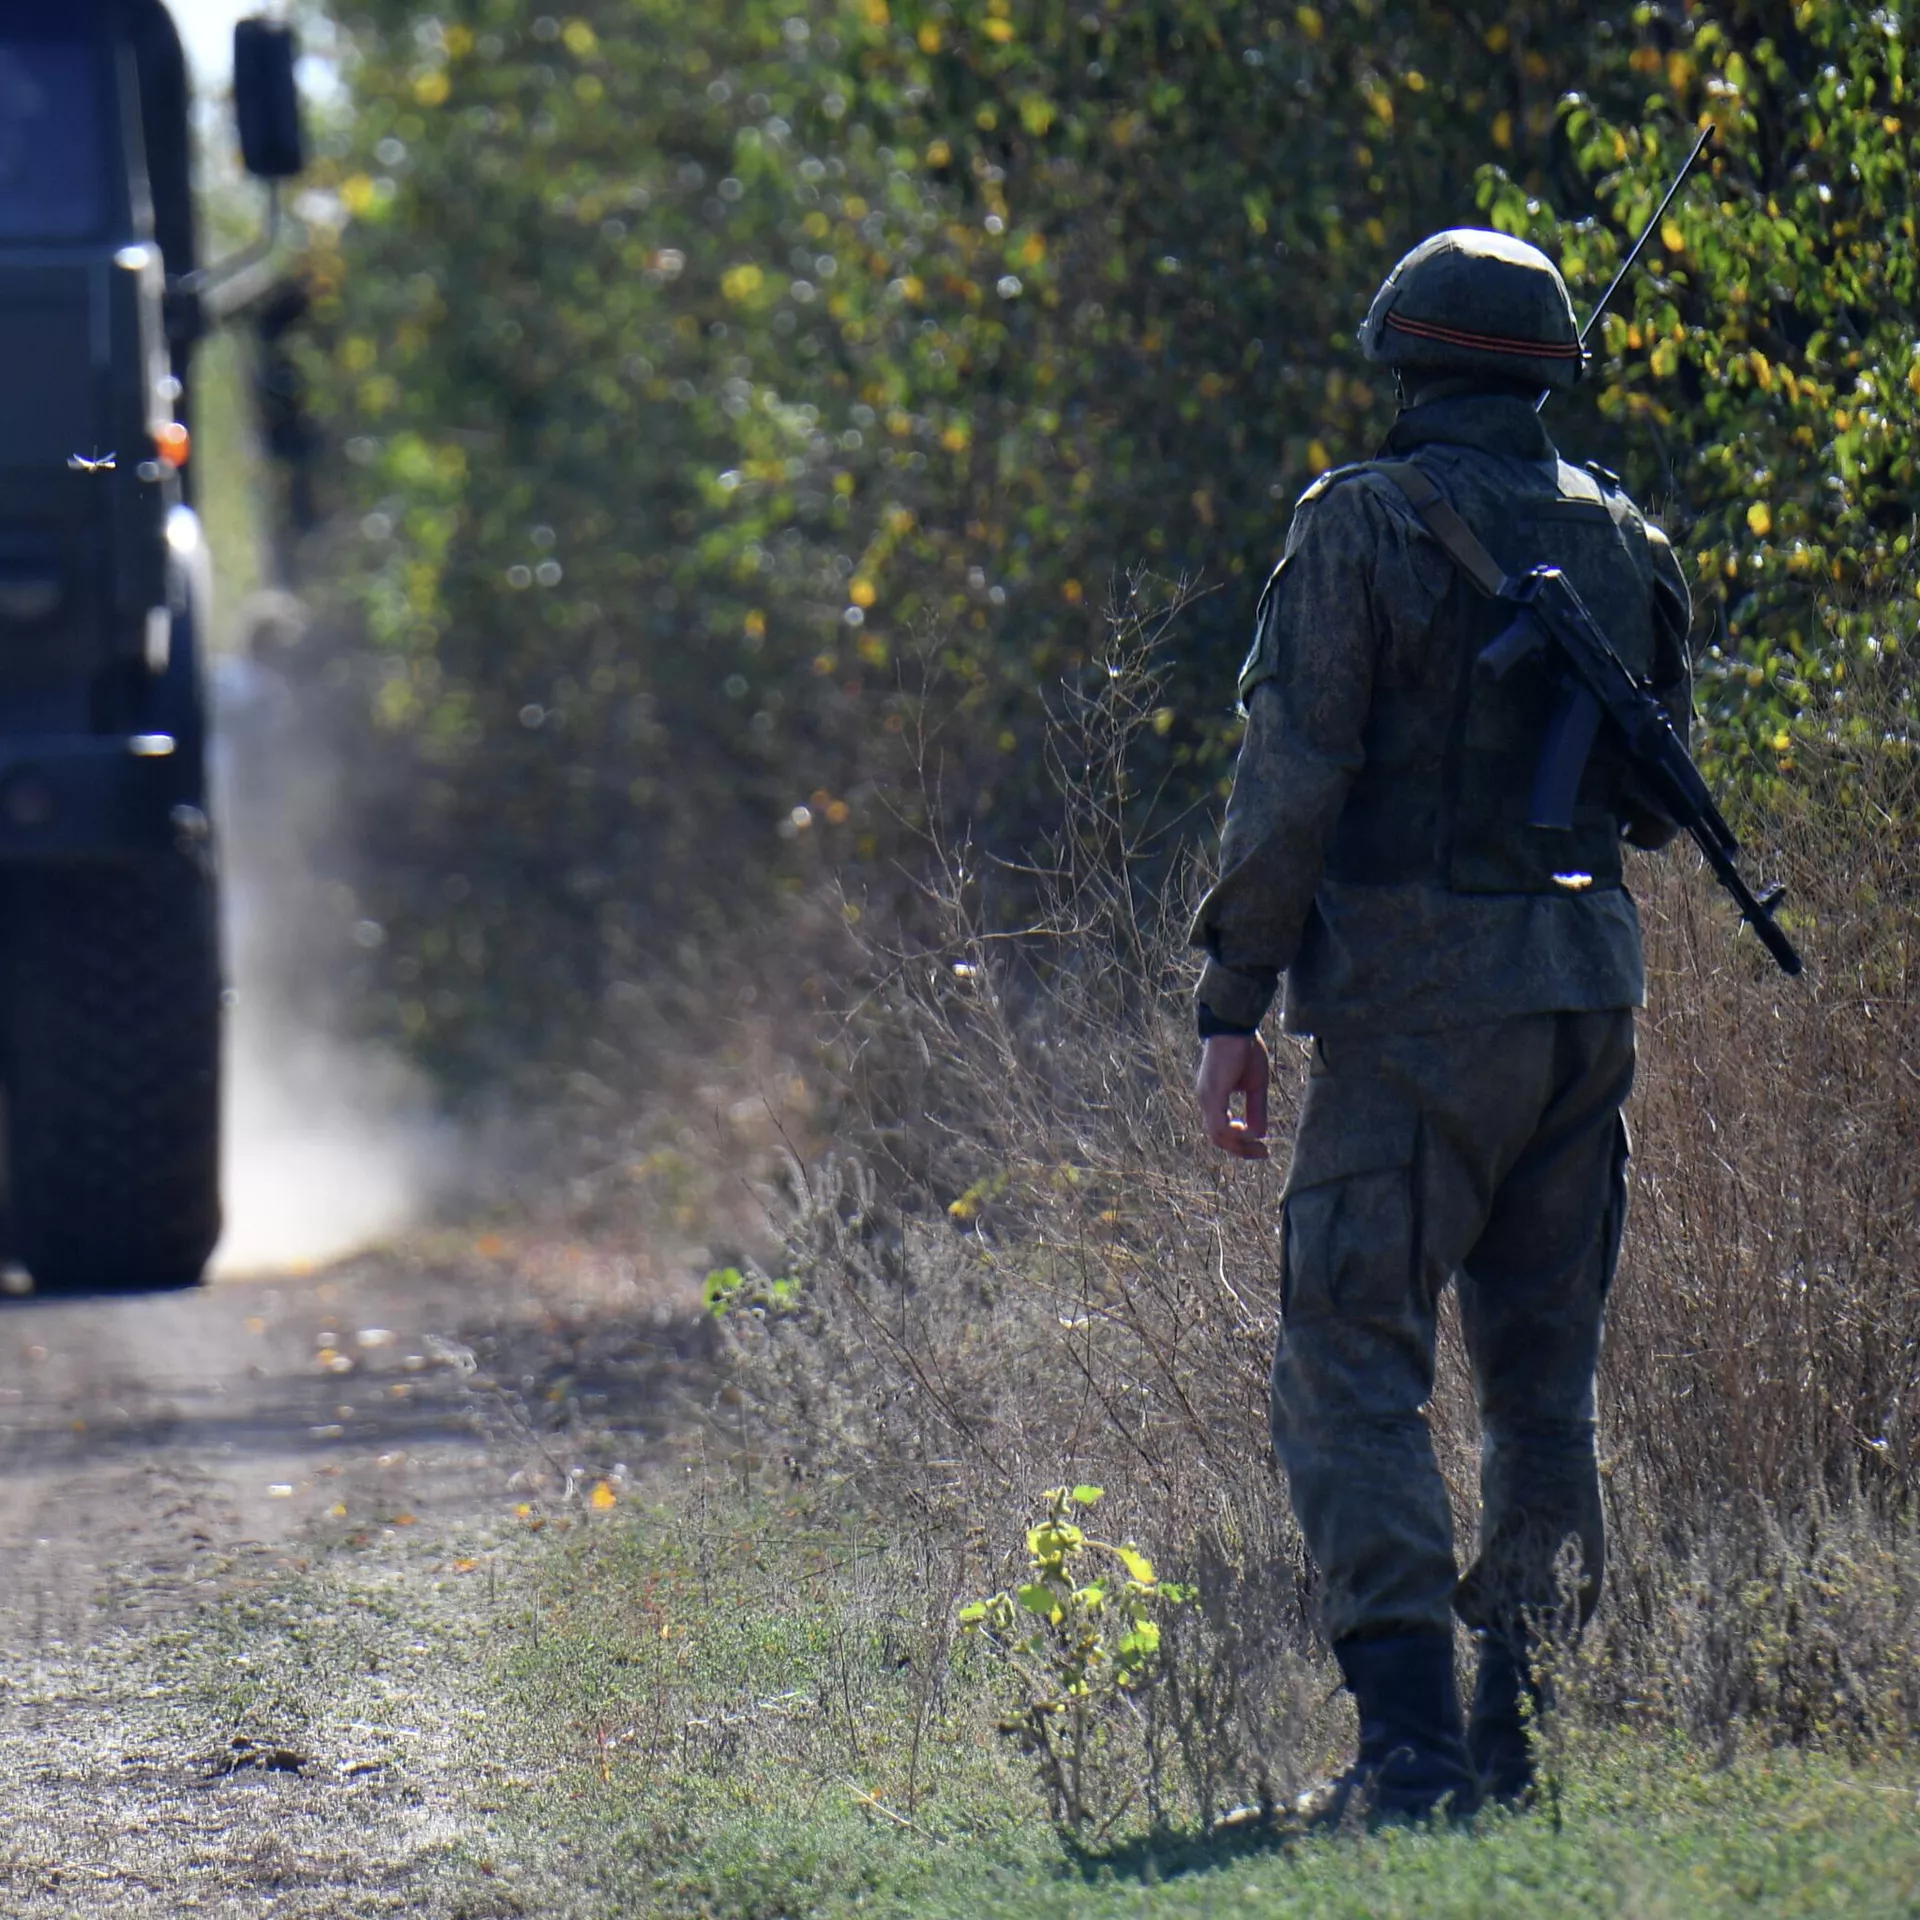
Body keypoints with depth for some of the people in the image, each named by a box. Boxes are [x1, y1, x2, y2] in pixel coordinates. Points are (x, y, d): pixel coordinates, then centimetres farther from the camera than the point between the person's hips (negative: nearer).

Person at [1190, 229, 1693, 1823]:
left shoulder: (1364, 526, -8)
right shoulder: (1622, 541, 8)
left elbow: (1294, 781, -11)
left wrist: (1235, 1003, -7)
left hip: (1417, 994, -5)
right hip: (1588, 979, 6)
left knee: (1354, 1370, -5)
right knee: (1545, 1376, 13)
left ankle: (1411, 1742, -16)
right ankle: (1517, 1734, 13)